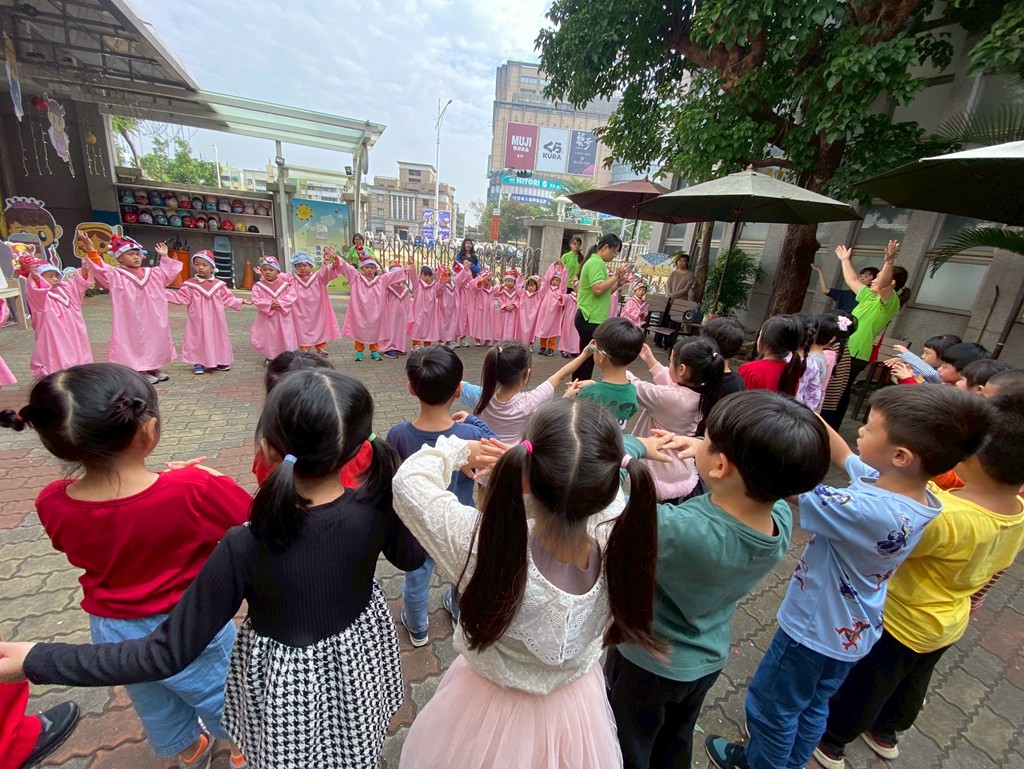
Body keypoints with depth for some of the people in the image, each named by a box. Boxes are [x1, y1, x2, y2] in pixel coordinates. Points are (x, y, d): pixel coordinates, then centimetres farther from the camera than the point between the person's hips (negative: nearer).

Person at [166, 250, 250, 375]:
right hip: (198, 321, -2)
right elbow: (181, 298, -3)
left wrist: (241, 301, 4)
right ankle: (198, 363, 13)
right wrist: (164, 292, -11)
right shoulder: (189, 285, -2)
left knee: (216, 338, 10)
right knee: (197, 339, 4)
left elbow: (228, 299, 9)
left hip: (214, 321, 2)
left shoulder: (219, 285, 3)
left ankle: (219, 361, 23)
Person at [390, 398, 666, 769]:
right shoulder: (618, 548, -32)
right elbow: (599, 493, -9)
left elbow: (409, 482, -25)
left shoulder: (486, 548, -40)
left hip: (489, 714, -2)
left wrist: (461, 450, -10)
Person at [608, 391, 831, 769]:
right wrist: (707, 451, -13)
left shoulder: (679, 531, -44)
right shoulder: (782, 518, -23)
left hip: (647, 663, -5)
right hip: (708, 661, 5)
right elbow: (763, 477, -2)